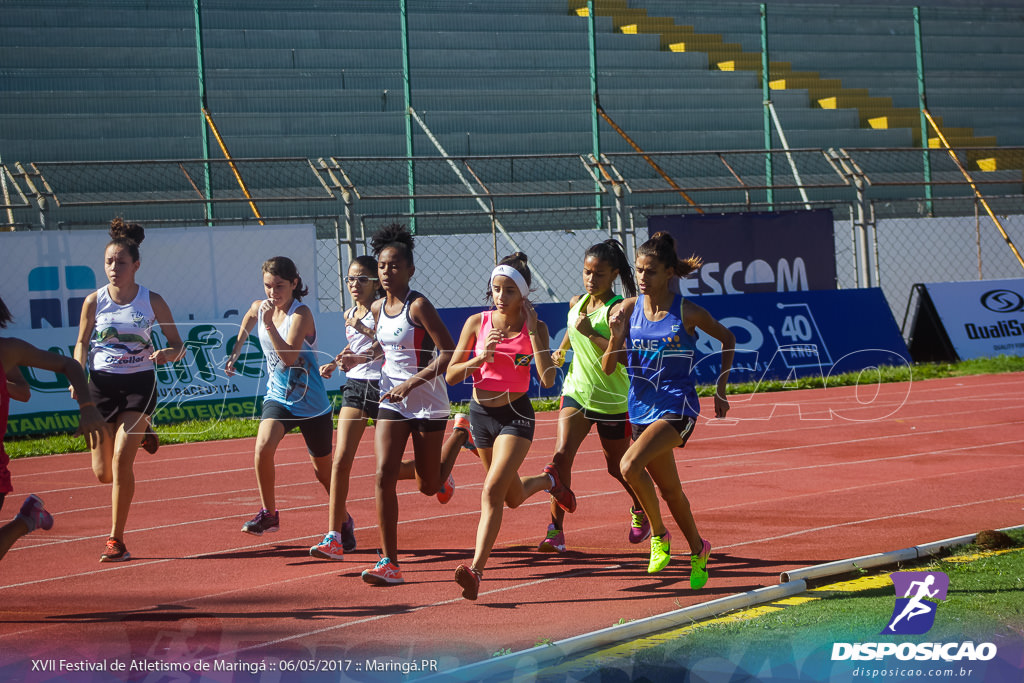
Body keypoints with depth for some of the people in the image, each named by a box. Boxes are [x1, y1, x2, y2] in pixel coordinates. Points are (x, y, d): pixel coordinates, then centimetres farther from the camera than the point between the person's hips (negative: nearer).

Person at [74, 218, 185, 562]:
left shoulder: (152, 301, -5)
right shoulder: (94, 301, -2)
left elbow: (178, 345, 3)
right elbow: (82, 343, 11)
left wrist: (167, 354, -21)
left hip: (139, 384, -2)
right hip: (101, 383, 2)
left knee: (122, 459, -17)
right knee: (102, 472, 4)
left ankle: (117, 539, -5)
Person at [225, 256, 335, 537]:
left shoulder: (301, 314, -20)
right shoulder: (259, 308, -2)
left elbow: (289, 357, -31)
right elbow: (248, 319, 25)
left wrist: (269, 324, -36)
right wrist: (235, 351, 22)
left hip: (312, 405, -4)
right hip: (278, 398, 4)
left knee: (324, 472, 10)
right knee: (263, 446, -24)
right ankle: (268, 514, -8)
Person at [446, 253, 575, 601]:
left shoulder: (534, 327, -6)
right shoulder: (477, 323, -2)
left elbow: (548, 380, -18)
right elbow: (451, 375, -1)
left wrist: (533, 331, -20)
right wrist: (481, 357, -19)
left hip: (516, 414, -4)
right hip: (481, 413, 4)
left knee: (492, 490, -21)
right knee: (513, 496, 19)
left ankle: (476, 570, -24)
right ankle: (548, 480, 53)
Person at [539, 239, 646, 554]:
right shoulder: (576, 303, 5)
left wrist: (590, 333, -28)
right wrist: (561, 350, 19)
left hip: (612, 400, -4)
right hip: (576, 392, 4)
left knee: (617, 466, 12)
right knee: (561, 455, -16)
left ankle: (640, 509, 44)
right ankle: (555, 531, -13)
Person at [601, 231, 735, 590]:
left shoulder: (688, 313, -9)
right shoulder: (628, 309, -1)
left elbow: (727, 339, 9)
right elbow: (608, 368, 0)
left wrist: (721, 390, 8)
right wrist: (616, 337, -19)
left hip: (677, 407, -5)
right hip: (642, 409, 5)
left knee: (630, 464, -27)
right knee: (670, 490, 15)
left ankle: (658, 533, -6)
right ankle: (698, 550, 37)